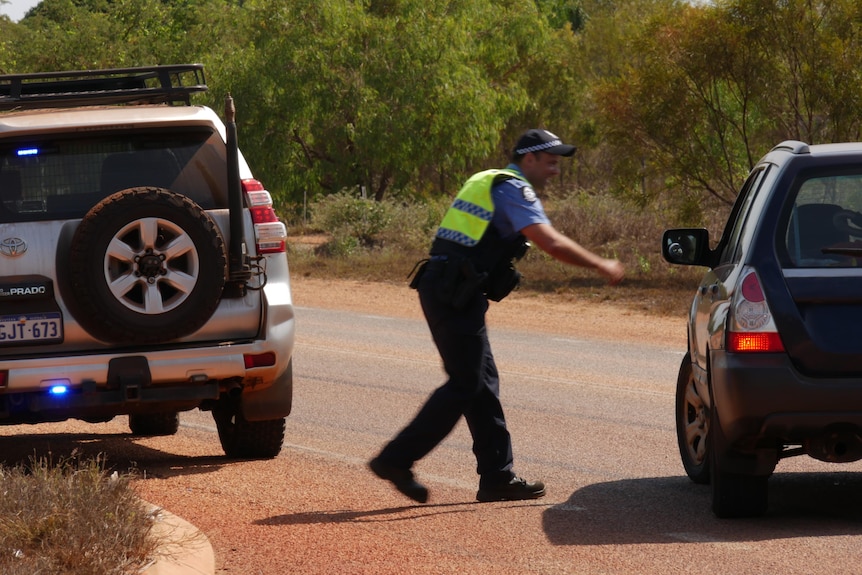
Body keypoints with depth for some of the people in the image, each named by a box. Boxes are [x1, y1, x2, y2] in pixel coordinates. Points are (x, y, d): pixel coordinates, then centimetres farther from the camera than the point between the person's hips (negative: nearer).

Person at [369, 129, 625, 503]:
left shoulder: (489, 183, 22)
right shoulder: (513, 189, -9)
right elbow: (551, 242, -20)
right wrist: (602, 266, -13)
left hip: (442, 289, 10)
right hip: (455, 296, -10)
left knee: (484, 383, 11)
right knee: (465, 385, -7)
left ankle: (497, 477, 12)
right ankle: (396, 460, -6)